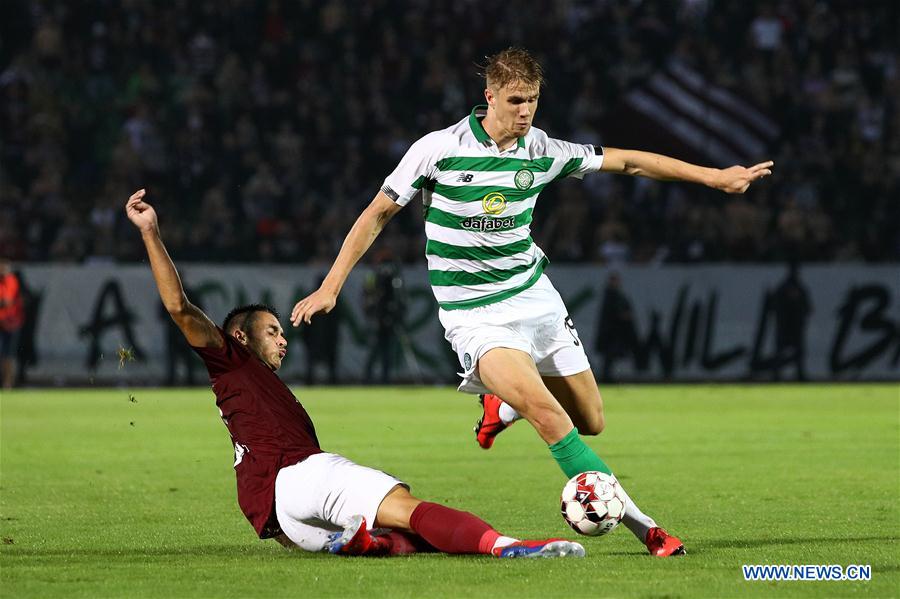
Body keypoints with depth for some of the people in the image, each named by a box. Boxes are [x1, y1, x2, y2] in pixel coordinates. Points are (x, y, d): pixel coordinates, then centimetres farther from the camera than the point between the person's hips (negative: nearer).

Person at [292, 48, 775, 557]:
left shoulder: (543, 151, -1)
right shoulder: (440, 149, -13)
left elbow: (627, 161, 8)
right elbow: (379, 213, -3)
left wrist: (714, 176, 7)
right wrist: (331, 287, -5)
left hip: (535, 296, 5)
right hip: (476, 316, -5)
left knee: (591, 421, 5)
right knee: (545, 411, -25)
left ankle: (502, 407, 35)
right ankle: (640, 524, -23)